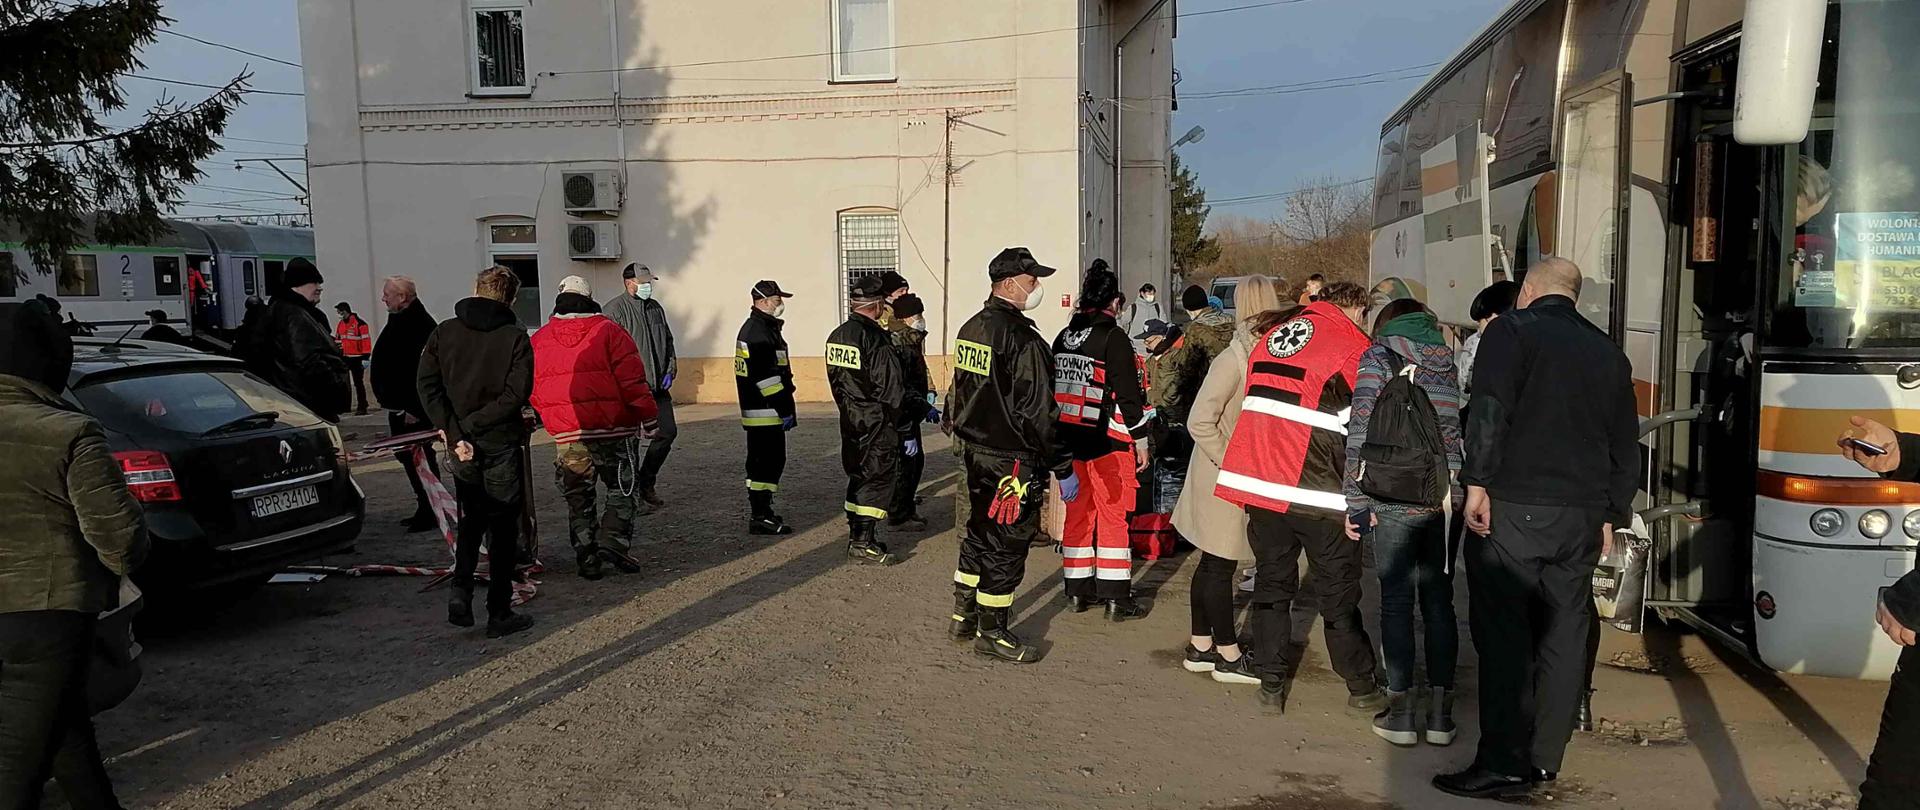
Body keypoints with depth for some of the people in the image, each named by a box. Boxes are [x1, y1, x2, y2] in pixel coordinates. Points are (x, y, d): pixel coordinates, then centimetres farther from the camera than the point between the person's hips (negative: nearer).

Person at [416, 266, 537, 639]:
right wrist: (473, 425, -12)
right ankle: (499, 613, 9)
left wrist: (456, 433, -9)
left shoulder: (443, 332, 3)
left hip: (462, 448, 3)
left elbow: (428, 387, -6)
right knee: (503, 528, 6)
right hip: (502, 445, -3)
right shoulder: (515, 337, -7)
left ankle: (461, 592, 5)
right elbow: (516, 395, -17)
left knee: (471, 520, 22)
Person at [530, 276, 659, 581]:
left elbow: (533, 390, 12)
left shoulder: (539, 339, 8)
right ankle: (613, 540, -7)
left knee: (577, 498, 13)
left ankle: (586, 558, 12)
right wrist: (648, 417, 0)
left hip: (565, 434, 3)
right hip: (611, 429, -3)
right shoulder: (609, 331, -3)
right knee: (622, 487, 9)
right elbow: (632, 380, -8)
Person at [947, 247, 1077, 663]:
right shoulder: (1022, 339, -20)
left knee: (978, 534, 20)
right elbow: (1039, 413, -21)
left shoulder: (970, 329, 9)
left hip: (975, 453, 9)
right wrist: (1064, 468, -15)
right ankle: (992, 632, 13)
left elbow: (958, 395, 17)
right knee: (1006, 544, 2)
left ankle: (963, 617, 32)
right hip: (1012, 462, -9)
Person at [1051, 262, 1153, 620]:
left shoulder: (1063, 337, 10)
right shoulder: (1113, 337, -12)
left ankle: (1078, 591, 20)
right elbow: (1128, 392, -13)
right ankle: (1116, 598, 3)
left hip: (1069, 438, 7)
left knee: (1079, 511, 13)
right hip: (1107, 441, -6)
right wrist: (1141, 438, -6)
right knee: (1113, 514, 0)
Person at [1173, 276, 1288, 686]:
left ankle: (1201, 647, 27)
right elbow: (1200, 421, -21)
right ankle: (1228, 656, 14)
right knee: (1220, 565, 3)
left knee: (1213, 562, 15)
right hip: (1222, 482, -8)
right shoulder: (1233, 358, -19)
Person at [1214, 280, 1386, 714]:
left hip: (1257, 481, 5)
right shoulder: (1354, 348, -4)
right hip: (1315, 491, -5)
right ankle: (1362, 689, 19)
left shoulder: (1271, 337, 14)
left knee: (1271, 581, 15)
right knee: (1337, 595, 7)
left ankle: (1271, 682, 18)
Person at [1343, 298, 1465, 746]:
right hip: (1445, 496, 4)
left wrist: (1357, 502, -6)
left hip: (1395, 496, -4)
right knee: (1439, 601, 10)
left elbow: (1362, 432, -8)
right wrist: (1455, 490, 14)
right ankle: (1440, 712, 14)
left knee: (1396, 602, 4)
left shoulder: (1379, 356, 0)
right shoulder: (1448, 361, 12)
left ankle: (1401, 712, 8)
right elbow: (1458, 431, 10)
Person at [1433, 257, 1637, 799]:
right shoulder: (1608, 352, 19)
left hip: (1513, 509, -6)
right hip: (1582, 517, 6)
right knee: (1563, 634, 10)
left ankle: (1504, 764, -3)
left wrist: (1477, 482, -16)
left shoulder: (1512, 330, 0)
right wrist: (1612, 513, 24)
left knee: (1503, 634, -4)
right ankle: (1545, 759, 17)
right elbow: (1626, 444, 20)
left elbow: (1489, 409, -15)